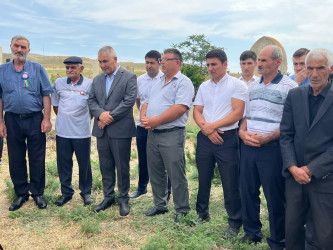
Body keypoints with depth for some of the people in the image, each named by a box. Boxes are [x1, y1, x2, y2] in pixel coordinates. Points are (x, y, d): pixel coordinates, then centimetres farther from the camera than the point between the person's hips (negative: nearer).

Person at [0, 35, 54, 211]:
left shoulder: (37, 69, 3)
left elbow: (46, 95, -1)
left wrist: (46, 119, -8)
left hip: (35, 119, -2)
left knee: (37, 159, 4)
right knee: (16, 160, 9)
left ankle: (37, 193, 19)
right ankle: (21, 194, 24)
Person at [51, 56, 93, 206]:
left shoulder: (90, 84, -3)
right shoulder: (59, 83, 6)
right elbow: (55, 104, 17)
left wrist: (85, 120, 7)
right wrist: (63, 118, 14)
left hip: (82, 132, -3)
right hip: (62, 132, 3)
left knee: (84, 163, 6)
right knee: (63, 163, 10)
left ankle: (86, 192, 24)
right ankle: (66, 192, 25)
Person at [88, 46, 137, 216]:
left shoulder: (129, 77, -2)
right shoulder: (97, 80, 15)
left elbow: (129, 101, -12)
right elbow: (91, 100, 10)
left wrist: (110, 117, -14)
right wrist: (101, 114, -11)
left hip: (120, 130, -5)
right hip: (101, 130, 5)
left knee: (122, 167, 3)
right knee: (105, 166, 12)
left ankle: (123, 199, 18)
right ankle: (108, 197, 26)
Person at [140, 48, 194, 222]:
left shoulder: (183, 82, -6)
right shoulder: (158, 83, 20)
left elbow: (180, 108, -20)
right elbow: (146, 103, 19)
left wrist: (156, 121, -20)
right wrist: (144, 118, -3)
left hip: (171, 135, -8)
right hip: (152, 134, 8)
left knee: (176, 176, -1)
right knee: (156, 173, 15)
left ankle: (182, 211, 13)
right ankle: (160, 205, 30)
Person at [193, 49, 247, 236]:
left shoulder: (237, 85, -3)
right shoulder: (204, 87, 13)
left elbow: (237, 113, -11)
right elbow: (197, 112, 9)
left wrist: (213, 126, -13)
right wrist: (206, 129, -9)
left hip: (227, 139, -5)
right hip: (204, 138, 5)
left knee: (231, 184, 1)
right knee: (203, 179, 15)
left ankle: (235, 222, 18)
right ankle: (202, 214, 33)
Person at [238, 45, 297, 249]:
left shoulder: (289, 86, -6)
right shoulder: (253, 86, 14)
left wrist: (266, 137, -19)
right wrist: (243, 132, -1)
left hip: (272, 147, -6)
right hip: (248, 147, 6)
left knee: (275, 196, 4)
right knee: (248, 191, 13)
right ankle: (252, 233, 32)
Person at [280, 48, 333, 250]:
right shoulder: (295, 95, 7)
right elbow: (286, 135, 5)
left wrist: (311, 169, -12)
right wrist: (292, 167, -7)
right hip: (295, 174, 3)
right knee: (292, 229, 14)